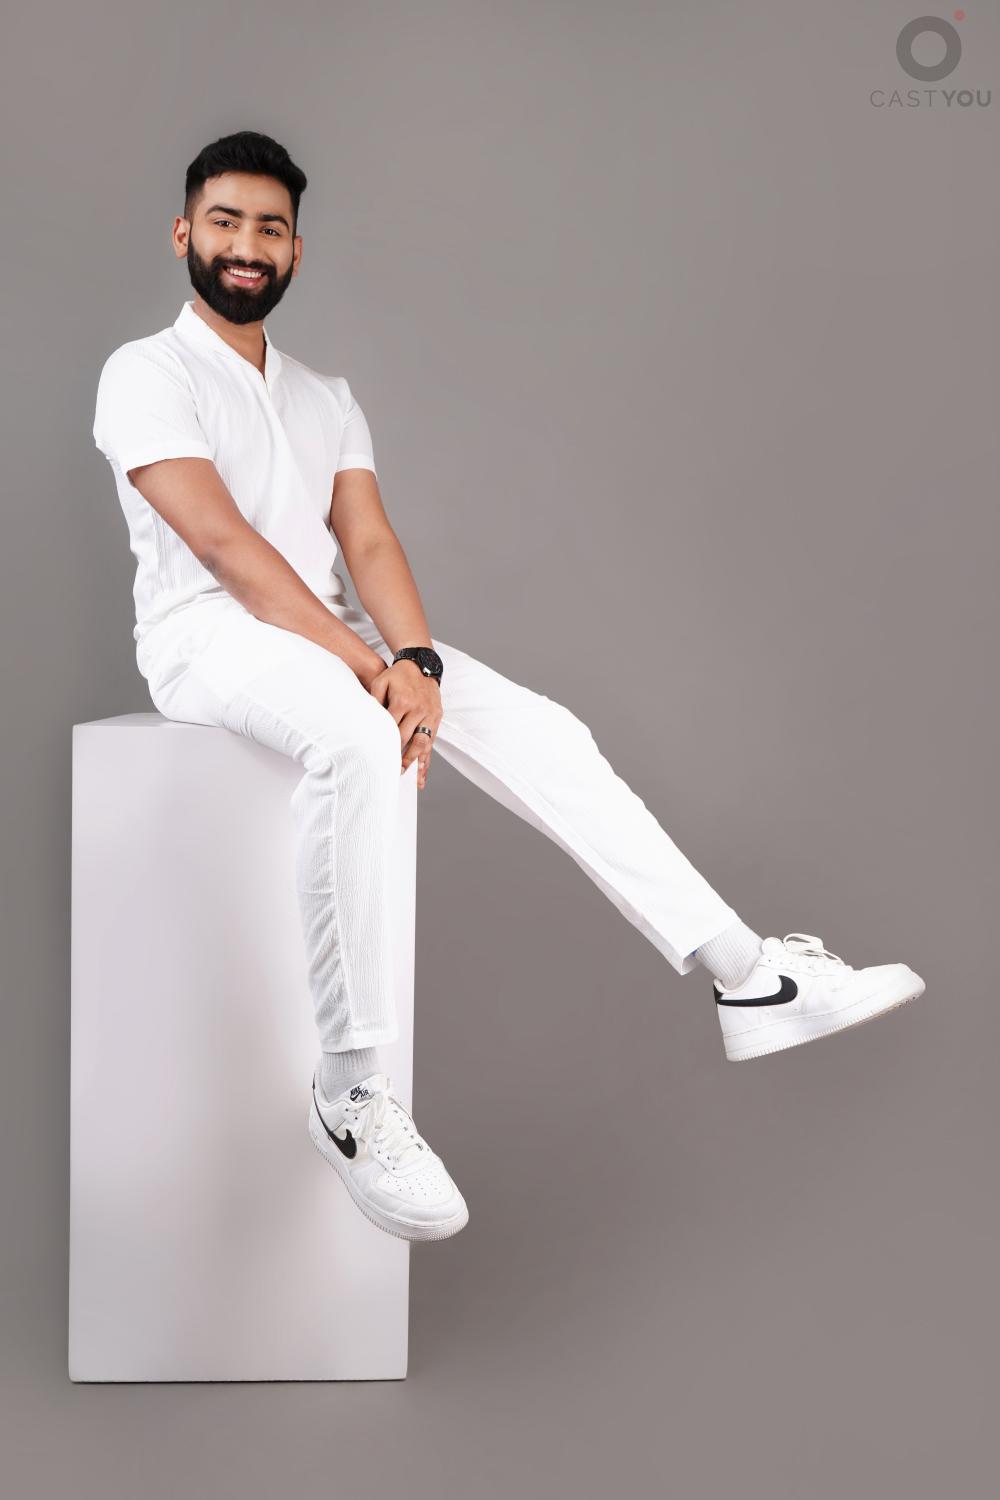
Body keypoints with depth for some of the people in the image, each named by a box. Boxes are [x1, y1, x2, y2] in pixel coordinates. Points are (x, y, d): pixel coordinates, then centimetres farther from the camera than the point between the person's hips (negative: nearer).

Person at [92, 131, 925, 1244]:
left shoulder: (325, 396, 20)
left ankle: (749, 979, -14)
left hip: (328, 631, 6)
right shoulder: (147, 373, -1)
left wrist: (412, 660, -15)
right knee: (354, 738, -38)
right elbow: (223, 542, -14)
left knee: (542, 732, -13)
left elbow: (368, 543, 6)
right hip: (209, 638, -6)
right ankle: (352, 1094, -32)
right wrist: (366, 666, -22)